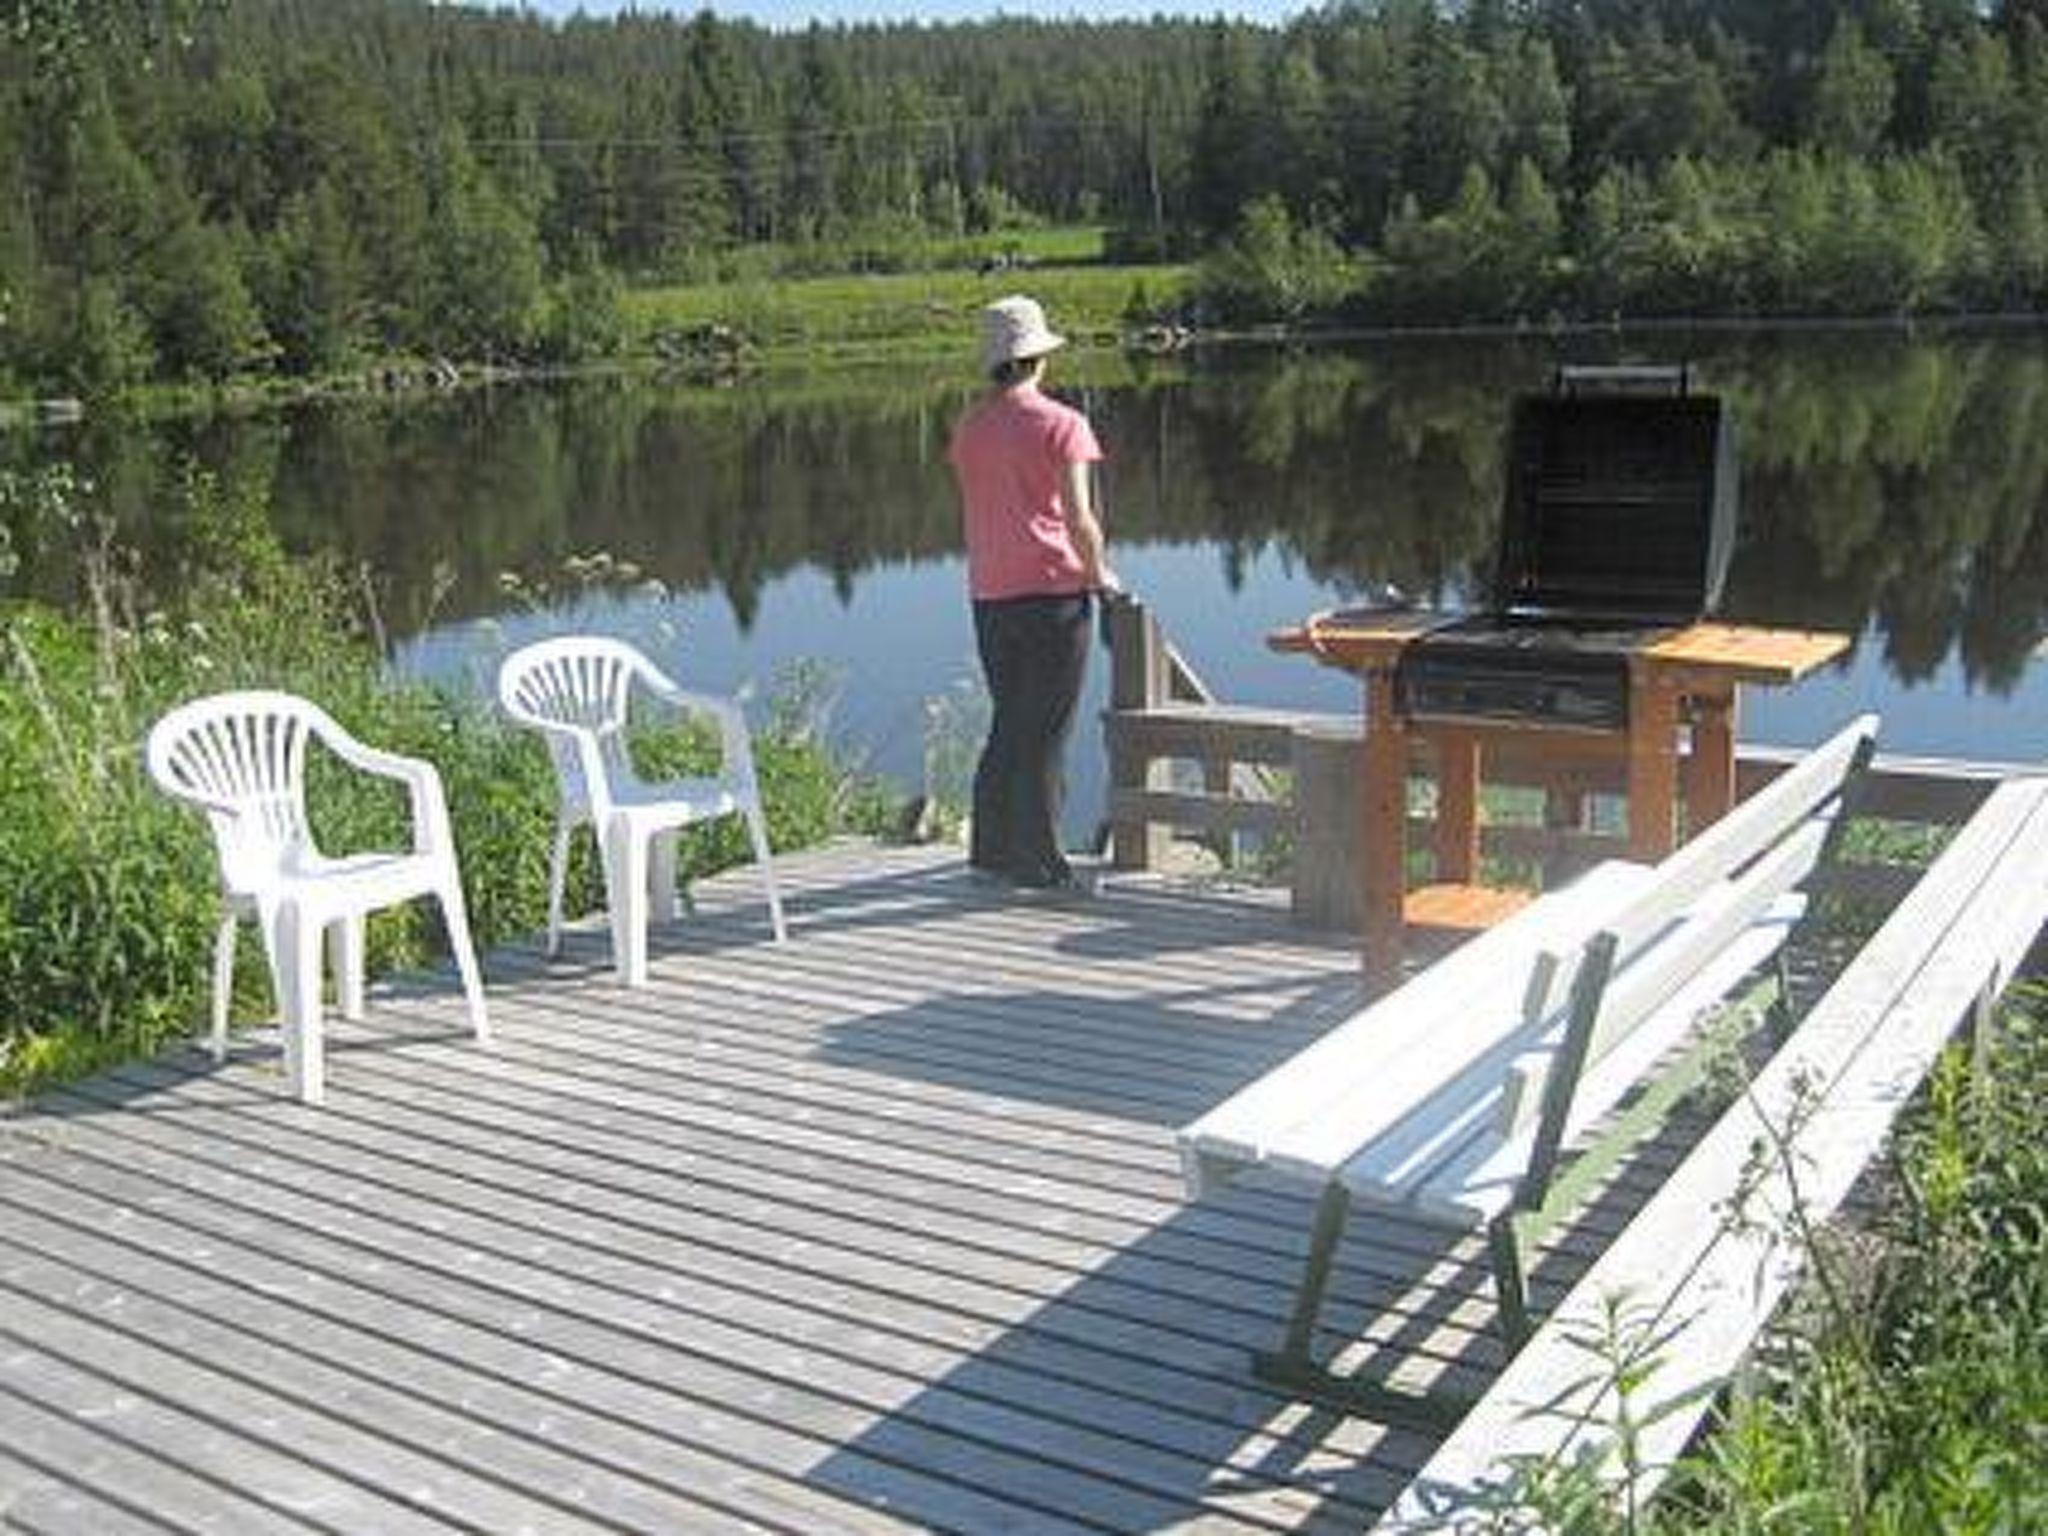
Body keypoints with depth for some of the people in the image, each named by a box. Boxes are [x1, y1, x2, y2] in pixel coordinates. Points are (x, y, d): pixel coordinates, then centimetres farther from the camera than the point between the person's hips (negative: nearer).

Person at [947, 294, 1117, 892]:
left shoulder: (968, 426, 8)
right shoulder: (1062, 424, -9)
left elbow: (974, 511, 12)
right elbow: (1079, 517, -13)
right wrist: (1098, 572, 1)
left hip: (989, 594, 5)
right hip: (1053, 590, -5)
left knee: (1008, 723, 18)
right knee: (1045, 731, 2)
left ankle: (992, 846, 24)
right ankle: (1038, 861, 7)